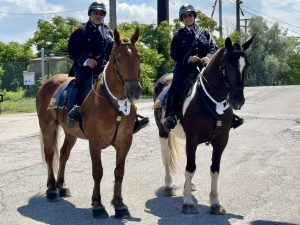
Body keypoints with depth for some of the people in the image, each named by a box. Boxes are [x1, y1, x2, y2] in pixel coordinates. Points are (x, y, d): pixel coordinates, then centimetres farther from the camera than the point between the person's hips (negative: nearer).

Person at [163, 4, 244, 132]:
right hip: (184, 67, -2)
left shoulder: (204, 33, 17)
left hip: (203, 67, 2)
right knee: (175, 87, -29)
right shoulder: (179, 35, 9)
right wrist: (188, 58, -17)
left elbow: (214, 48, 10)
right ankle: (170, 116, -31)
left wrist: (208, 57, -14)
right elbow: (174, 54, 1)